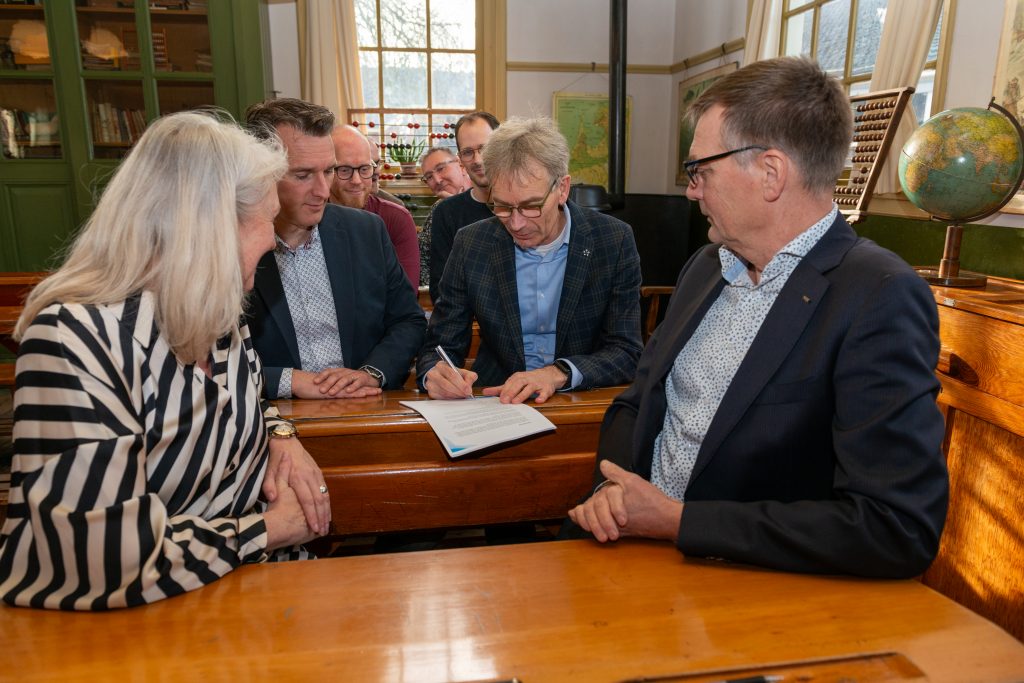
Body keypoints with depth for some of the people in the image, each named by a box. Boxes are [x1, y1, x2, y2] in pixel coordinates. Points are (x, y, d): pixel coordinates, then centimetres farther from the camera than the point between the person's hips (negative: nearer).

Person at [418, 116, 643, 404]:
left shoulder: (615, 241, -6)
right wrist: (435, 373, -23)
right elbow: (440, 346, 1)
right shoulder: (471, 244, -3)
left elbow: (627, 353, -7)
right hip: (496, 403, 1)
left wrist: (559, 373, -25)